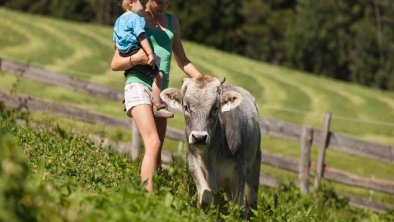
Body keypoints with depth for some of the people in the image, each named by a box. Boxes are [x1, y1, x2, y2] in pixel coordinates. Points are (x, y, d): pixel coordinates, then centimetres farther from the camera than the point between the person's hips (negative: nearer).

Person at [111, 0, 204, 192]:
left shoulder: (172, 22, 16)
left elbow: (182, 61, 24)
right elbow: (115, 64, 1)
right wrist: (135, 59, -19)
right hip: (138, 85, -6)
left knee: (155, 153, 3)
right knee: (153, 144, -23)